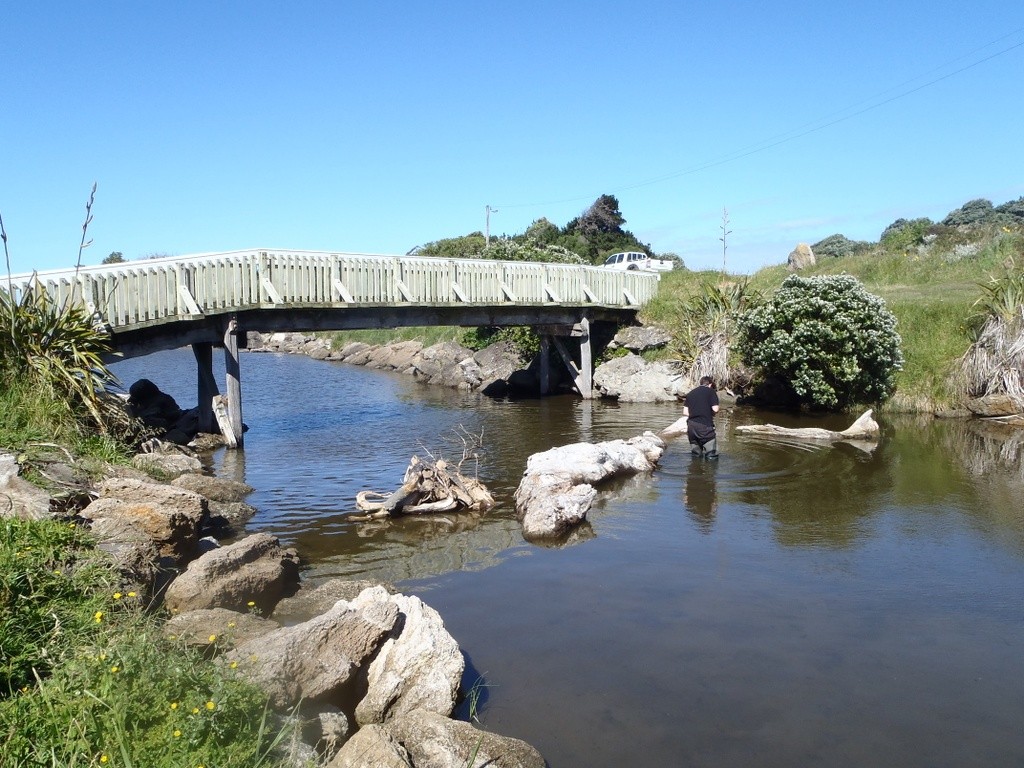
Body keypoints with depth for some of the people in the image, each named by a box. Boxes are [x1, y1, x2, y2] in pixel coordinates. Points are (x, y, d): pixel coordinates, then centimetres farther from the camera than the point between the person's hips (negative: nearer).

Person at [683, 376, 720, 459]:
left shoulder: (690, 393, 16)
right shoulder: (711, 391, 2)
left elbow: (685, 412, 10)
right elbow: (715, 409, -7)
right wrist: (710, 414, 14)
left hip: (691, 426, 6)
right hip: (705, 425, -5)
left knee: (695, 455, 18)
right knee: (712, 456, -2)